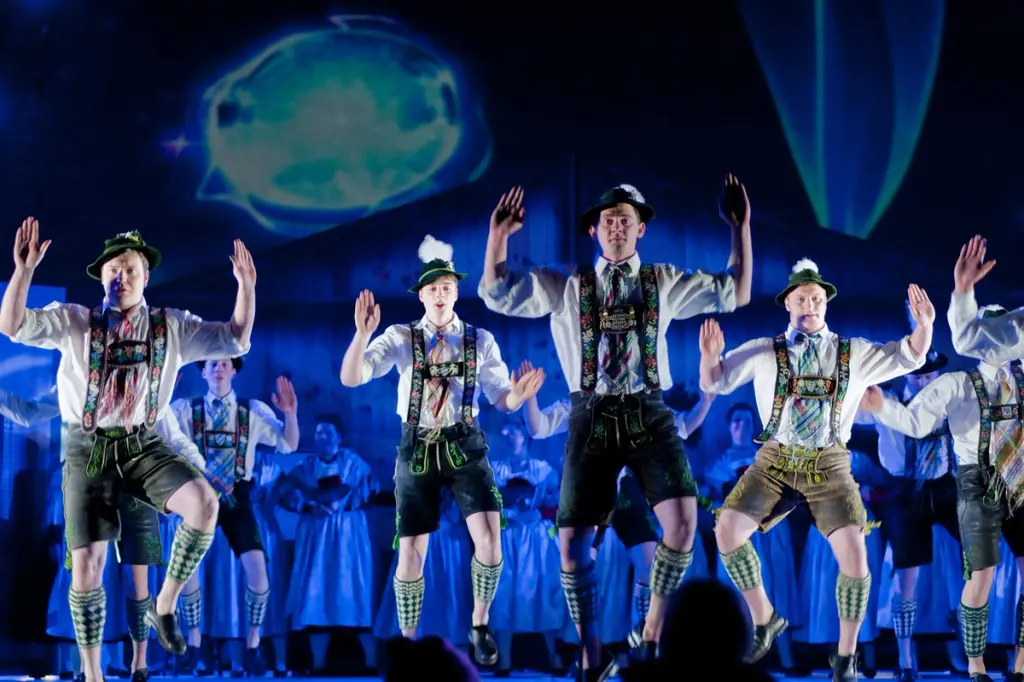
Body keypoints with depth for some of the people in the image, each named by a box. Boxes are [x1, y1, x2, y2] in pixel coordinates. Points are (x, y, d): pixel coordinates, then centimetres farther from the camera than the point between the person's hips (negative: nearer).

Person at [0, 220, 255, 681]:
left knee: (203, 504, -29)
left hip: (143, 446, 1)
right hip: (88, 450, -1)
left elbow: (235, 340, 3)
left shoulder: (171, 327, 4)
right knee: (85, 566, -6)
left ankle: (165, 605, -8)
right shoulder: (74, 322, -1)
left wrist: (246, 285, -11)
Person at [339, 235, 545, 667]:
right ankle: (408, 643, 19)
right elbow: (350, 378, -12)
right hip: (418, 449, 0)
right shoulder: (402, 338, -2)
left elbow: (502, 399, 1)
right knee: (411, 552, 0)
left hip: (465, 446, 0)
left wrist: (519, 393, -22)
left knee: (489, 539, -16)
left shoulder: (480, 340, 2)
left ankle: (480, 626, 8)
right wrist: (363, 333, -28)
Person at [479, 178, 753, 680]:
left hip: (649, 417, 0)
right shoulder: (566, 288, 8)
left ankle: (652, 633, 0)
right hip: (592, 419, 0)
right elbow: (496, 293, 4)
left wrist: (740, 226, 2)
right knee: (572, 542, -5)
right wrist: (499, 234, -9)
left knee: (682, 522, -20)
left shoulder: (665, 284, 12)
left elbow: (736, 293, 12)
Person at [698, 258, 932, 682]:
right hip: (774, 462, 1)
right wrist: (710, 358, -24)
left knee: (853, 554, -16)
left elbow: (910, 357, -1)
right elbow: (713, 383, 0)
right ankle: (764, 619, 6)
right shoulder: (763, 353, 4)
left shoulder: (854, 354, 7)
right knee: (727, 530, -17)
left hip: (829, 465, -1)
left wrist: (924, 325, -23)